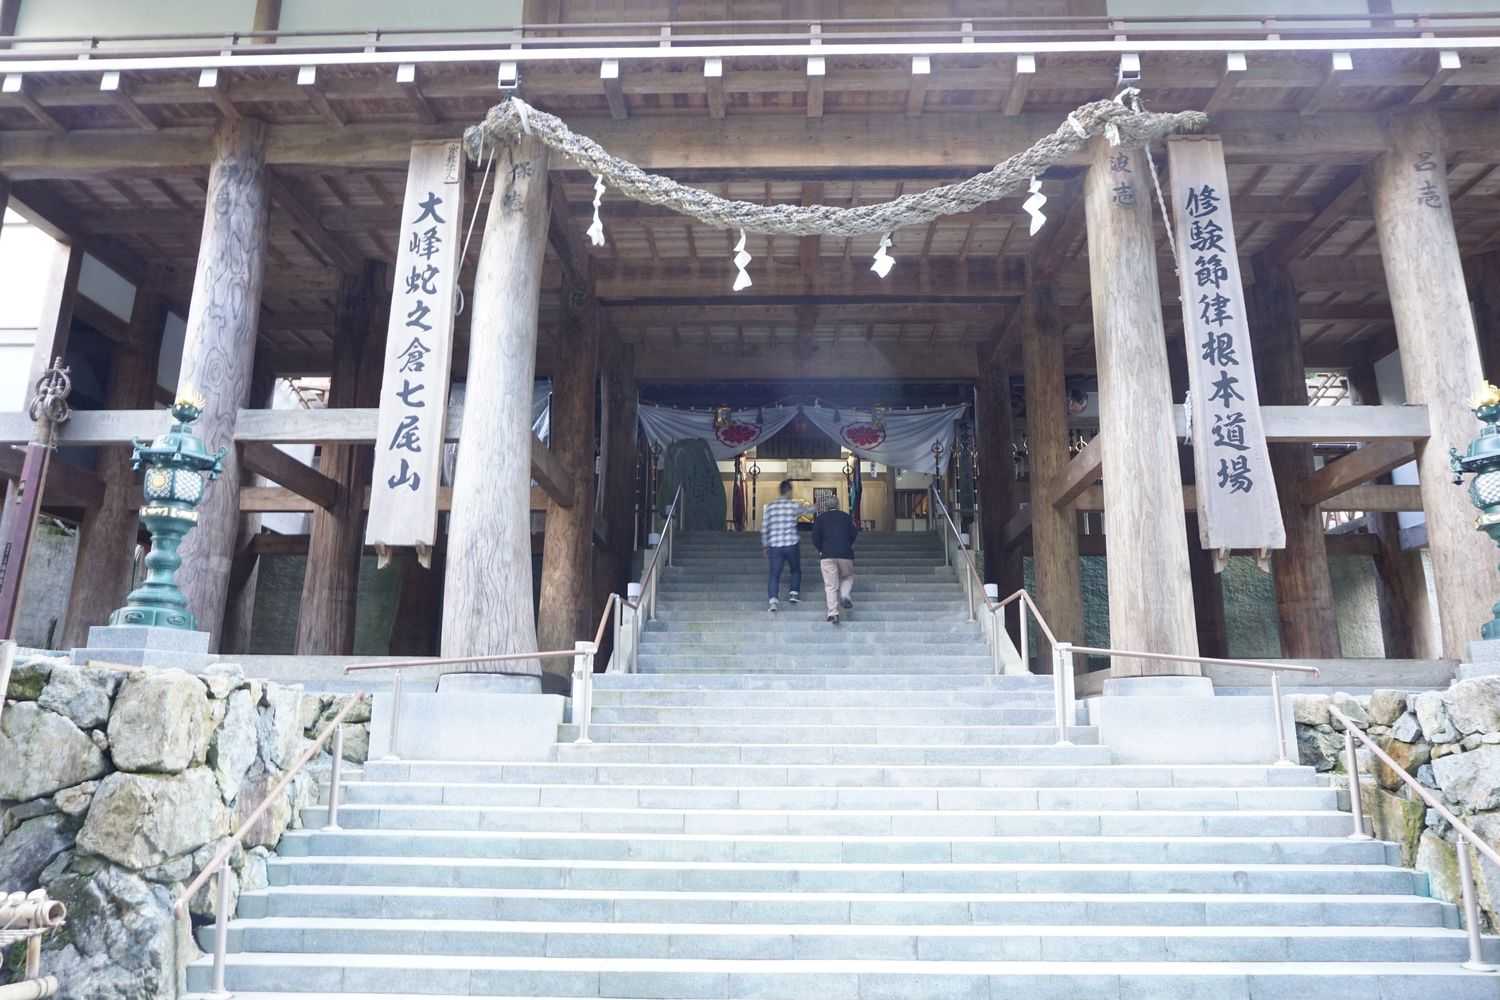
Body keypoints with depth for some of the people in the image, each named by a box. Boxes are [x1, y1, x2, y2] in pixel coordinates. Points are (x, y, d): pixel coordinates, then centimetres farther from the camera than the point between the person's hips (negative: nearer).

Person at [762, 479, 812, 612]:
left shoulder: (770, 506, 2)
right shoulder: (794, 505, -2)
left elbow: (764, 528, 3)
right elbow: (808, 510, 19)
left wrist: (765, 545, 14)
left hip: (774, 546, 1)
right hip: (792, 544, -1)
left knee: (775, 574, 1)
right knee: (796, 570, 22)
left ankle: (773, 600, -12)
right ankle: (794, 593, 18)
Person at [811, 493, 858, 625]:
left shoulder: (821, 518, 7)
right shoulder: (847, 517, 10)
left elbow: (815, 537, 0)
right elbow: (854, 535, 8)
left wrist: (820, 550, 14)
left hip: (828, 555, -1)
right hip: (846, 555, 1)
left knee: (830, 585, 1)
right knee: (847, 577, 22)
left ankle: (833, 613, -7)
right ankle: (845, 595, -6)